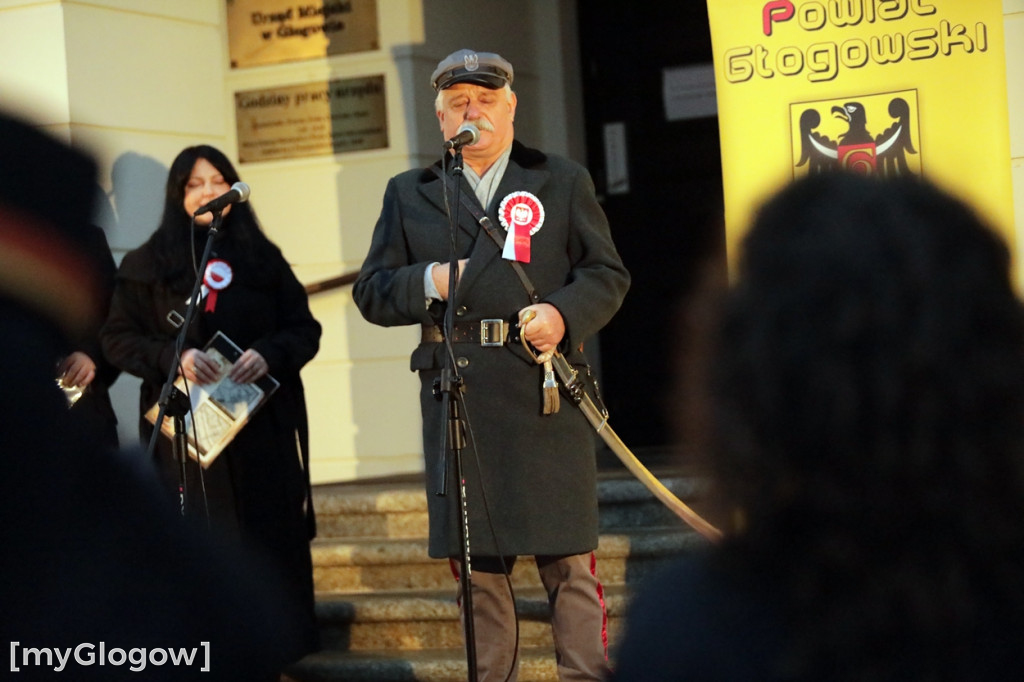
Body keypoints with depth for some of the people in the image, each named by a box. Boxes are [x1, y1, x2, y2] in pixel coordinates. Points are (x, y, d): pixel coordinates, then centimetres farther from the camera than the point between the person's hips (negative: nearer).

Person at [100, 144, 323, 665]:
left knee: (272, 541, -1)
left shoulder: (263, 259, 14)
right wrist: (174, 358, -15)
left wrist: (269, 354, -12)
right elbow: (117, 338, 3)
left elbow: (304, 329, 10)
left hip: (262, 427, 2)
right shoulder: (147, 265, 9)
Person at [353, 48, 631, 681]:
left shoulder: (564, 182, 14)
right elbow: (371, 292, 12)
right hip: (457, 401, 2)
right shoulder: (408, 194, 16)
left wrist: (565, 313, -10)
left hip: (544, 392, -1)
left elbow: (608, 273, 9)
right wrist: (428, 283, -7)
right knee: (477, 562, 5)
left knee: (568, 557, -2)